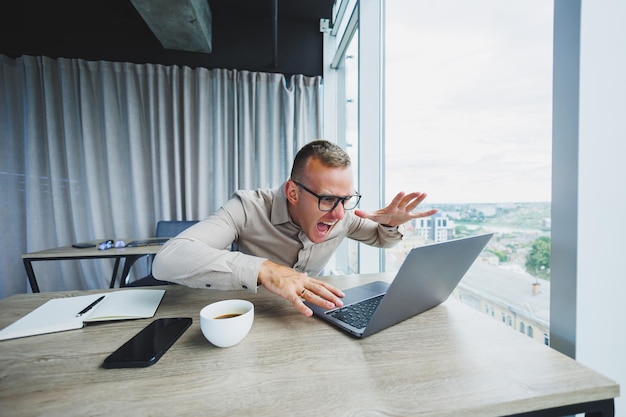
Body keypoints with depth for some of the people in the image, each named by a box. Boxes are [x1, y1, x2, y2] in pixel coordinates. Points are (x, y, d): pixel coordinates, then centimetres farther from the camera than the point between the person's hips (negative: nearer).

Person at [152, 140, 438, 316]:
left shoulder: (343, 214, -12)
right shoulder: (249, 208, -24)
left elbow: (382, 239, 7)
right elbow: (166, 260, -33)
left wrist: (391, 224, -16)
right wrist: (264, 270, -43)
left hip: (308, 318, 3)